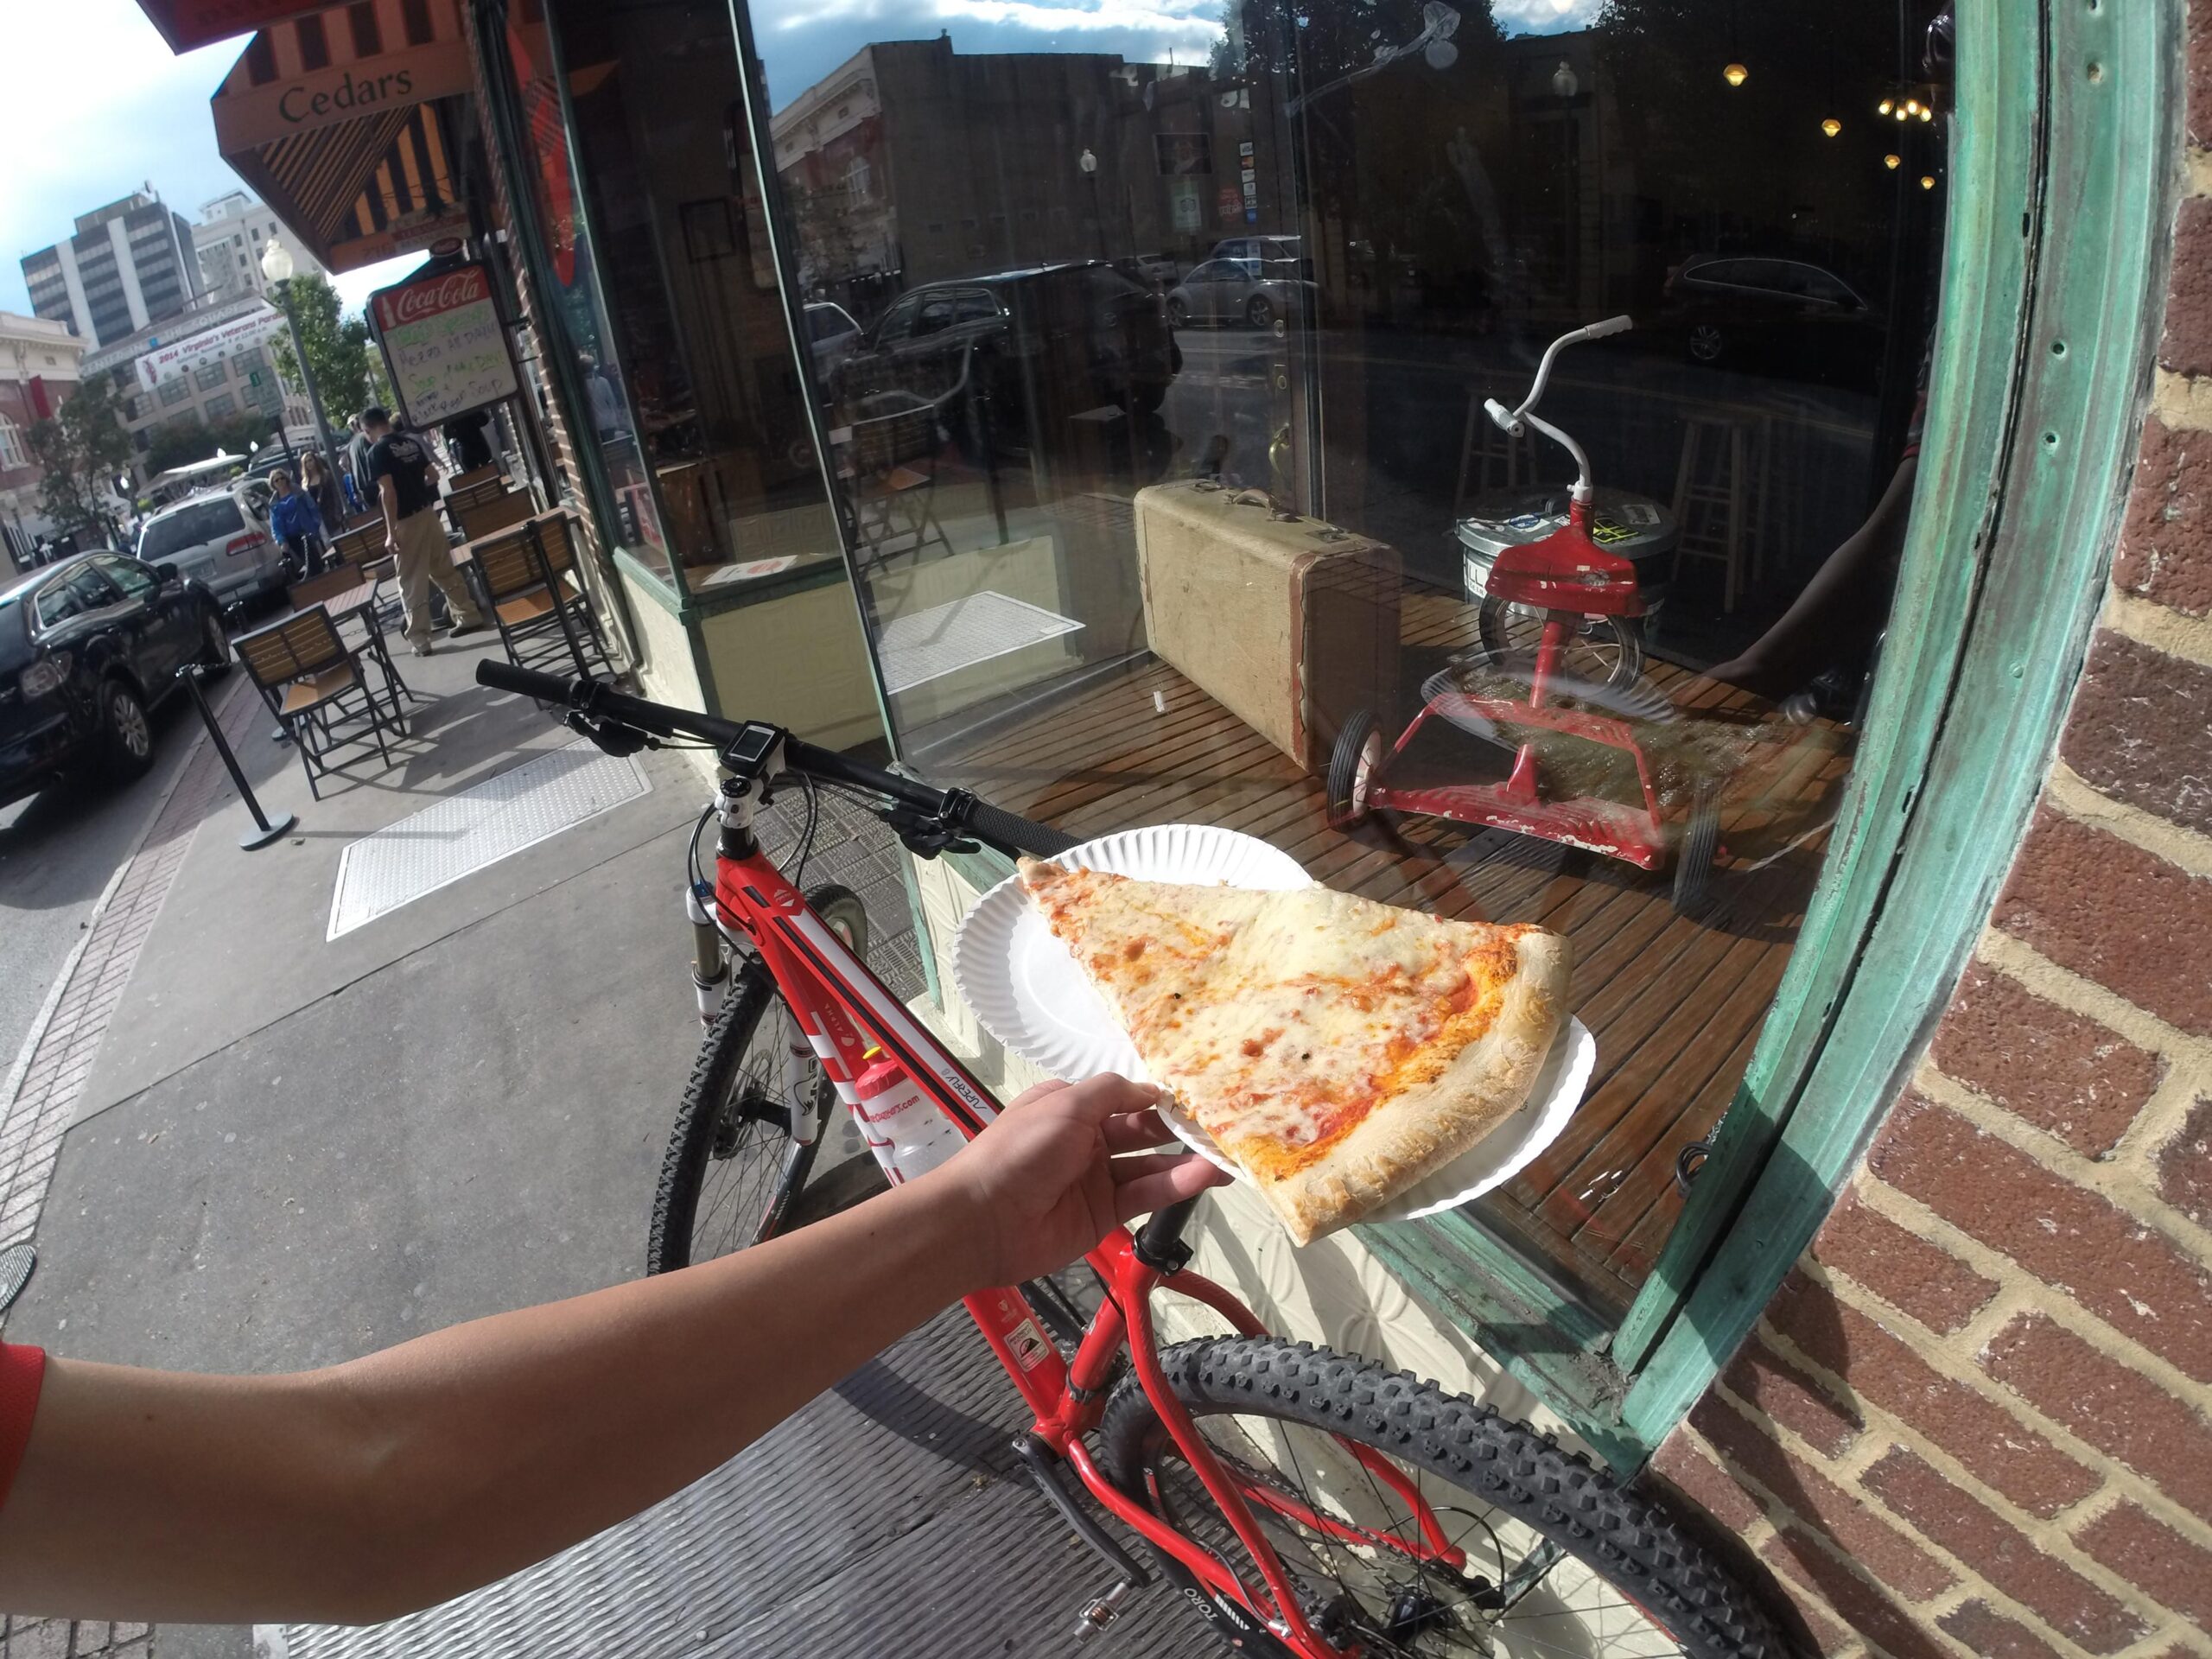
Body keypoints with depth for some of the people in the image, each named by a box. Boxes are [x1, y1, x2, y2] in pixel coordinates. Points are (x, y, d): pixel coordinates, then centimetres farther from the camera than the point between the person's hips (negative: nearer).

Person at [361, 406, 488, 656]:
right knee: (445, 569, 18)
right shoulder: (411, 441, 8)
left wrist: (391, 532, -17)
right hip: (427, 511, 6)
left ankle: (420, 641, 5)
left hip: (406, 521, -6)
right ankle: (468, 617, 25)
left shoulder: (377, 451, -11)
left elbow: (388, 492, -18)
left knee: (412, 584, 1)